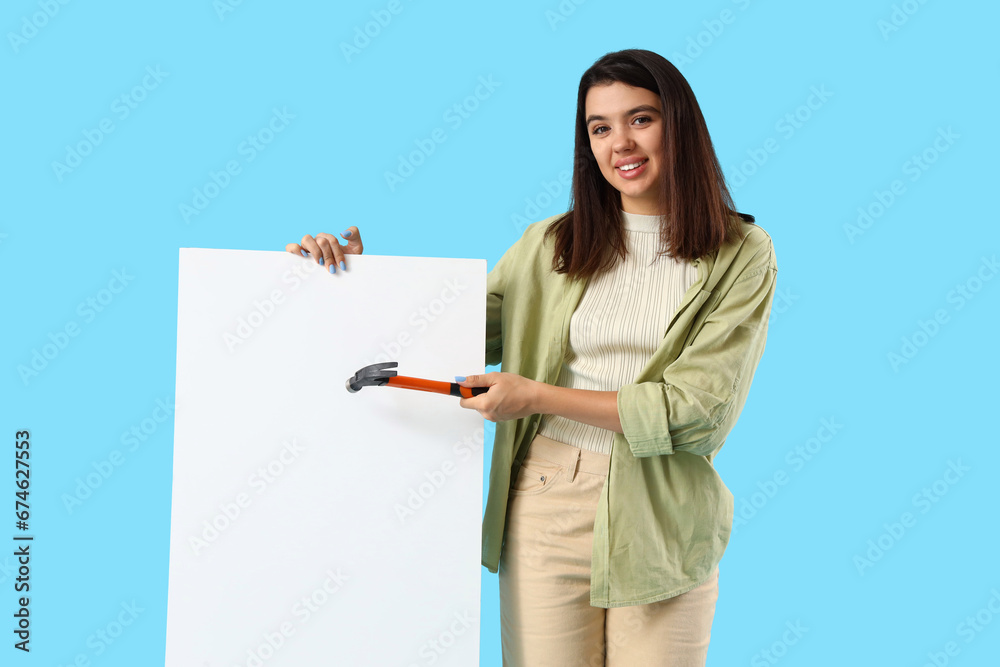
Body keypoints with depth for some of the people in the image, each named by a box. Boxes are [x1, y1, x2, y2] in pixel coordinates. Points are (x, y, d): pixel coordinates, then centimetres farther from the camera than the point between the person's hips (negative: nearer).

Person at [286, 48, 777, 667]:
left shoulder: (742, 254, -1)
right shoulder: (551, 245, 8)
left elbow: (697, 409, -9)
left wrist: (538, 396, -11)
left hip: (663, 518, -1)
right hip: (546, 504, 2)